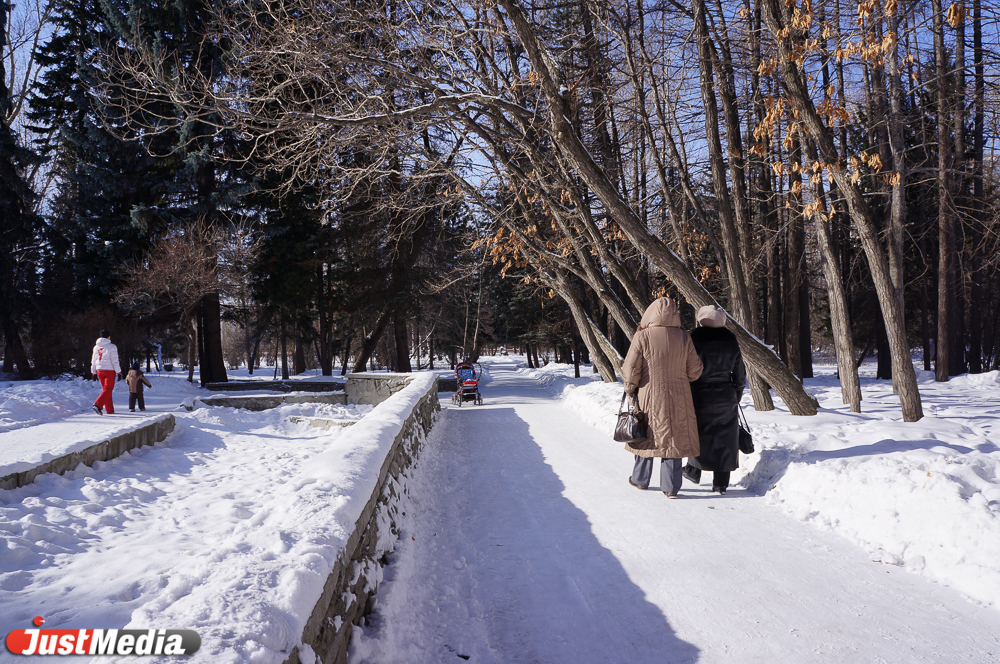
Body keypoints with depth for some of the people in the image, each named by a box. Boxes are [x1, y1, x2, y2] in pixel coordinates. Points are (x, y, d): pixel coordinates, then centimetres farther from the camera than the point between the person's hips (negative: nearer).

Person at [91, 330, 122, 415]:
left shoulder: (96, 347, 12)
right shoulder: (112, 347, -6)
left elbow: (93, 361, 14)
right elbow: (115, 361, -9)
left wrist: (94, 372, 20)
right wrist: (118, 372, -5)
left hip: (99, 370, 6)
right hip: (109, 370, -6)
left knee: (105, 389, 13)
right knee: (108, 389, -6)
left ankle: (110, 410, 14)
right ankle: (97, 405, -24)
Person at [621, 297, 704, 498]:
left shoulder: (642, 337, -11)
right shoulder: (684, 338, -5)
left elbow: (630, 369, -8)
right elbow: (694, 371, 1)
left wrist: (630, 389, 10)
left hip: (650, 397, -1)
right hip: (677, 399, 1)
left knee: (646, 437, 14)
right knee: (674, 438, 9)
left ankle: (640, 479, 29)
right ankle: (671, 486, 11)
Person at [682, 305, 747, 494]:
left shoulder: (695, 341, -11)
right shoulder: (731, 341, 2)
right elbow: (740, 374, 8)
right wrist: (736, 397, 20)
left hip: (701, 397, -3)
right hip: (726, 399, 3)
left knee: (698, 435, 15)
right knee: (724, 439, 7)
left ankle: (694, 472, 29)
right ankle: (721, 483, 9)